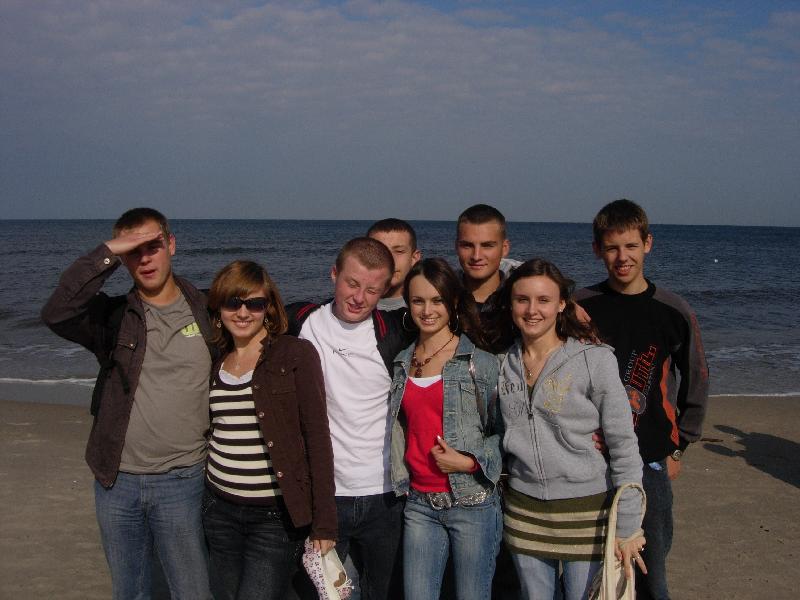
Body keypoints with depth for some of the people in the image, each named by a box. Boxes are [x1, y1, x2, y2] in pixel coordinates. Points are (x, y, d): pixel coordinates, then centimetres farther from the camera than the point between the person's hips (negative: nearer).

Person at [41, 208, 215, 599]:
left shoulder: (206, 313, -1)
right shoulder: (112, 315, -1)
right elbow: (56, 314, -21)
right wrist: (107, 254, -24)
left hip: (180, 481, -1)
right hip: (116, 481, 2)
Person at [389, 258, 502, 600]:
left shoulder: (482, 363, -6)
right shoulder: (401, 363, 9)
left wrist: (470, 462, -15)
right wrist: (399, 477, 9)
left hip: (471, 504, -4)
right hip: (420, 504, 4)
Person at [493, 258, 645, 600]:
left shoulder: (594, 360, -12)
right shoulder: (504, 364, 2)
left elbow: (624, 447, -10)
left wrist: (627, 528, -10)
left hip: (587, 513, -4)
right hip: (524, 513, 4)